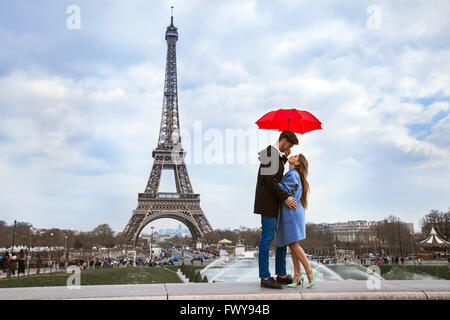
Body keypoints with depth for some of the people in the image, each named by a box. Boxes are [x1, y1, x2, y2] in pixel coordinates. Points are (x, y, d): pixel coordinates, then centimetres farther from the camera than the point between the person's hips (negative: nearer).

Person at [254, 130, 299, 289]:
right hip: (267, 203, -10)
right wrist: (285, 197, -18)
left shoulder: (277, 155, 19)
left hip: (277, 204, 10)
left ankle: (281, 274, 19)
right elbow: (268, 179, -20)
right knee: (267, 237, -6)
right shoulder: (271, 152, -12)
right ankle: (265, 277, 1)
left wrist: (285, 158, 8)